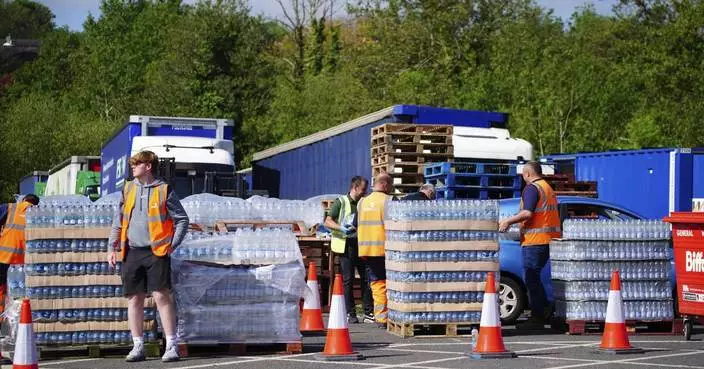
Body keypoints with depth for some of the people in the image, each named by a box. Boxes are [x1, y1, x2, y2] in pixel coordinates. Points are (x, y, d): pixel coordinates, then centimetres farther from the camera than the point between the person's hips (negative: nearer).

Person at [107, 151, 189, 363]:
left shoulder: (164, 190, -1)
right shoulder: (128, 189, 12)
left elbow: (182, 219, 2)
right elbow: (118, 221, 17)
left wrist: (172, 244, -4)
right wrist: (113, 248, 11)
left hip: (156, 251, -4)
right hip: (132, 252, 5)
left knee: (161, 296, -10)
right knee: (134, 299, 5)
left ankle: (171, 345, -7)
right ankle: (138, 346, 12)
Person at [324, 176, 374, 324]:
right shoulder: (341, 202, -2)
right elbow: (328, 222, -7)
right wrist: (342, 228, -22)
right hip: (346, 245, -5)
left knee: (366, 278, 1)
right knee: (348, 280, -2)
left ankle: (368, 313, 5)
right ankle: (350, 313, 4)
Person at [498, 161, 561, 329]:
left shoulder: (532, 188, -10)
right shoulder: (548, 188, 21)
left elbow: (527, 213, -22)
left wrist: (508, 221, -13)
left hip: (535, 240, -9)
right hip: (549, 239, 9)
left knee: (531, 278, -5)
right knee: (535, 277, 17)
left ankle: (537, 318, -6)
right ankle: (544, 311, 16)